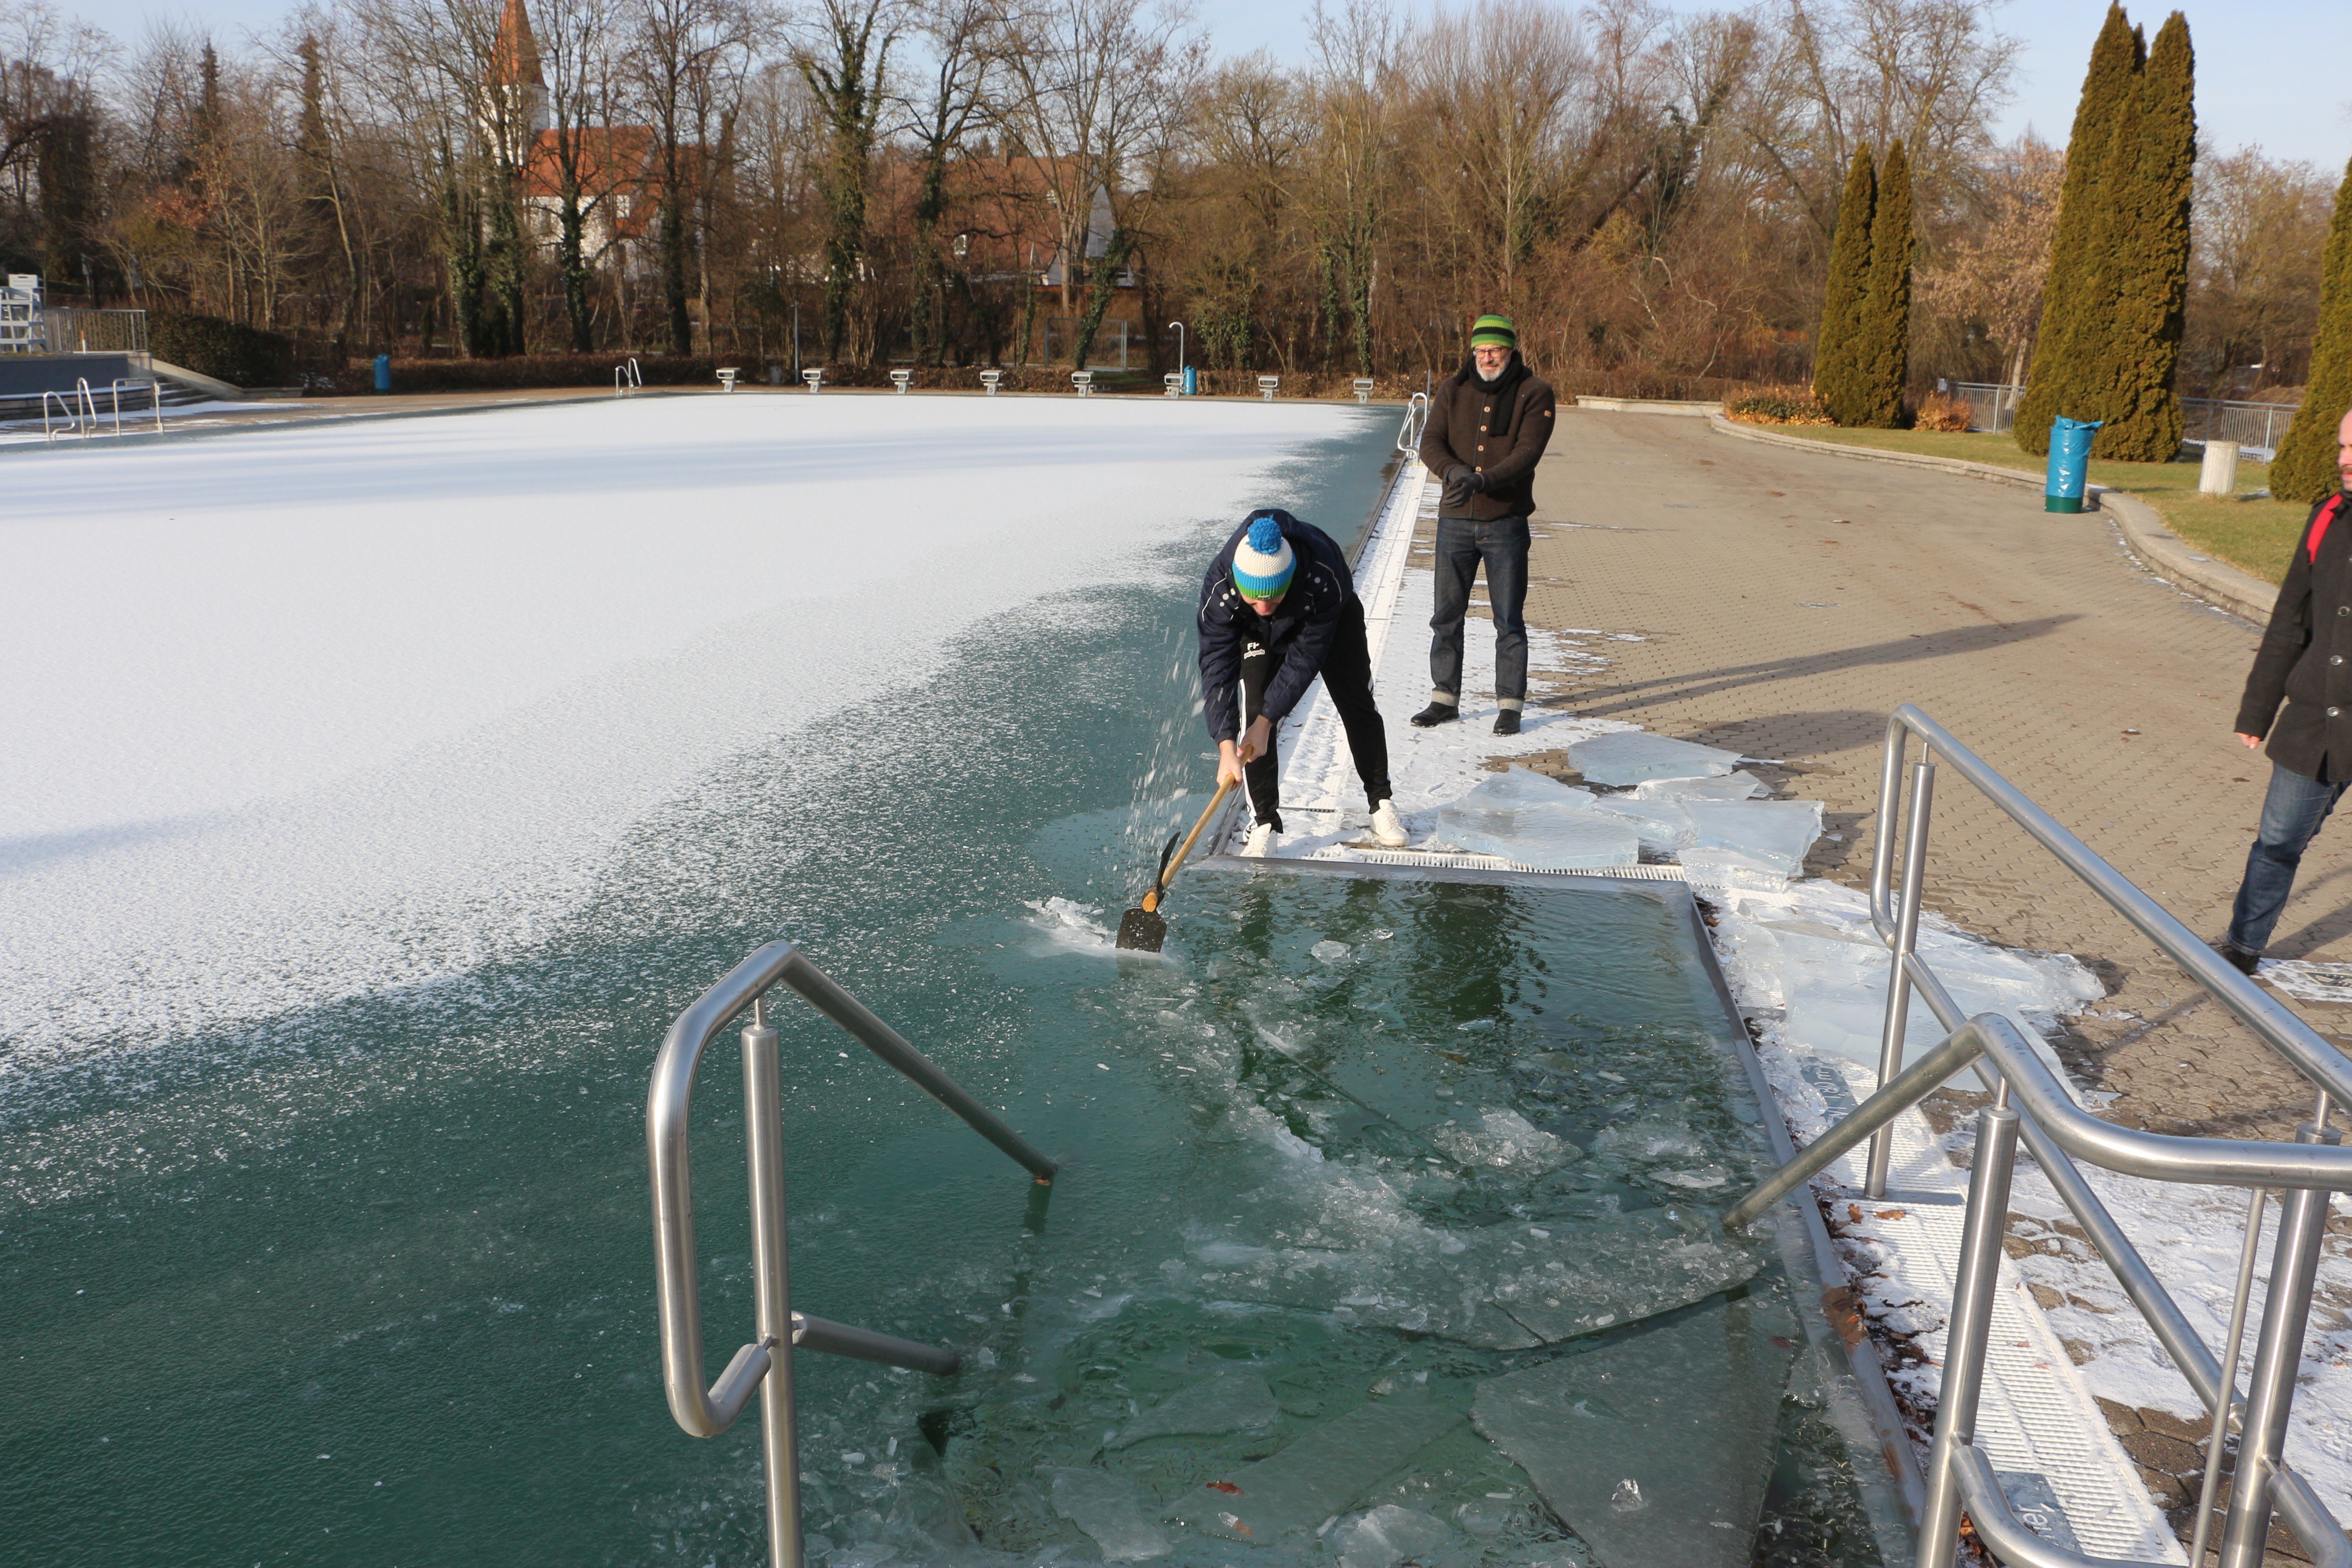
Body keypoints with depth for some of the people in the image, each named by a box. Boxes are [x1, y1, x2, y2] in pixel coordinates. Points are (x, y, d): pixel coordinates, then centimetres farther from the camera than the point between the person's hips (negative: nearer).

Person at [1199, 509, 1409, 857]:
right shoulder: (1219, 590, -40)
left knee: (1357, 705, 3)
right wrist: (1226, 745, -47)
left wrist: (1266, 722, -38)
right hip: (1258, 633, 1)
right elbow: (1217, 668, -38)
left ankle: (1381, 803, 22)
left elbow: (1304, 659, -36)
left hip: (1334, 617, -1)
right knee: (1254, 711, -13)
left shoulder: (1323, 580, -44)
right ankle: (1264, 822, -4)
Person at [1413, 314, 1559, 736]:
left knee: (1508, 620, 1)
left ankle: (1510, 705, 10)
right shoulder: (1453, 390, 5)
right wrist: (1453, 470, -26)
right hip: (1455, 520, 3)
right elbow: (1430, 443, -4)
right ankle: (1445, 699, 20)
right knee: (1447, 615, 8)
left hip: (1506, 522, -3)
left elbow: (1528, 452, -15)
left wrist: (1482, 480, -29)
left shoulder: (1534, 394, -4)